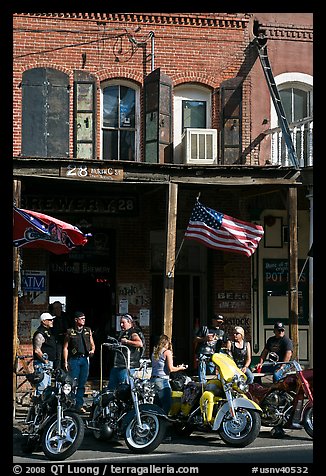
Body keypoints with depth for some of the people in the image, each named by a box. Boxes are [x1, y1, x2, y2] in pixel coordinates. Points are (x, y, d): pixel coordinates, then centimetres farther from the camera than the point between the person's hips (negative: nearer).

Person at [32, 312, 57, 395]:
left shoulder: (49, 331, 16)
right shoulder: (40, 333, -15)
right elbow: (37, 350, -21)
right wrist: (45, 361, -17)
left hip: (49, 363, 10)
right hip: (42, 364, -10)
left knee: (48, 387, 15)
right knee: (42, 387, -13)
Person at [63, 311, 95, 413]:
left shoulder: (88, 331, 14)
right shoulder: (70, 332, 4)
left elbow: (92, 344, 20)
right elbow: (65, 348, 5)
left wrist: (92, 350, -3)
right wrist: (65, 362, -2)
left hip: (85, 359, 3)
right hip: (74, 359, -3)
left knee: (82, 383, 5)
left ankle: (79, 405, 12)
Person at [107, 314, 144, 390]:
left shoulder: (133, 334, -7)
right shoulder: (121, 333, 22)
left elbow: (140, 344, -27)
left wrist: (127, 341, -23)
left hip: (126, 367, -10)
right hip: (116, 366, 10)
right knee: (110, 389, 12)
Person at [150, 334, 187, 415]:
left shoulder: (154, 352, 15)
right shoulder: (167, 352, -5)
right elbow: (170, 369, -9)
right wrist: (180, 368, 9)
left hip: (153, 379, 7)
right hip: (162, 381, -7)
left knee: (158, 405, 13)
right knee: (167, 405, -4)